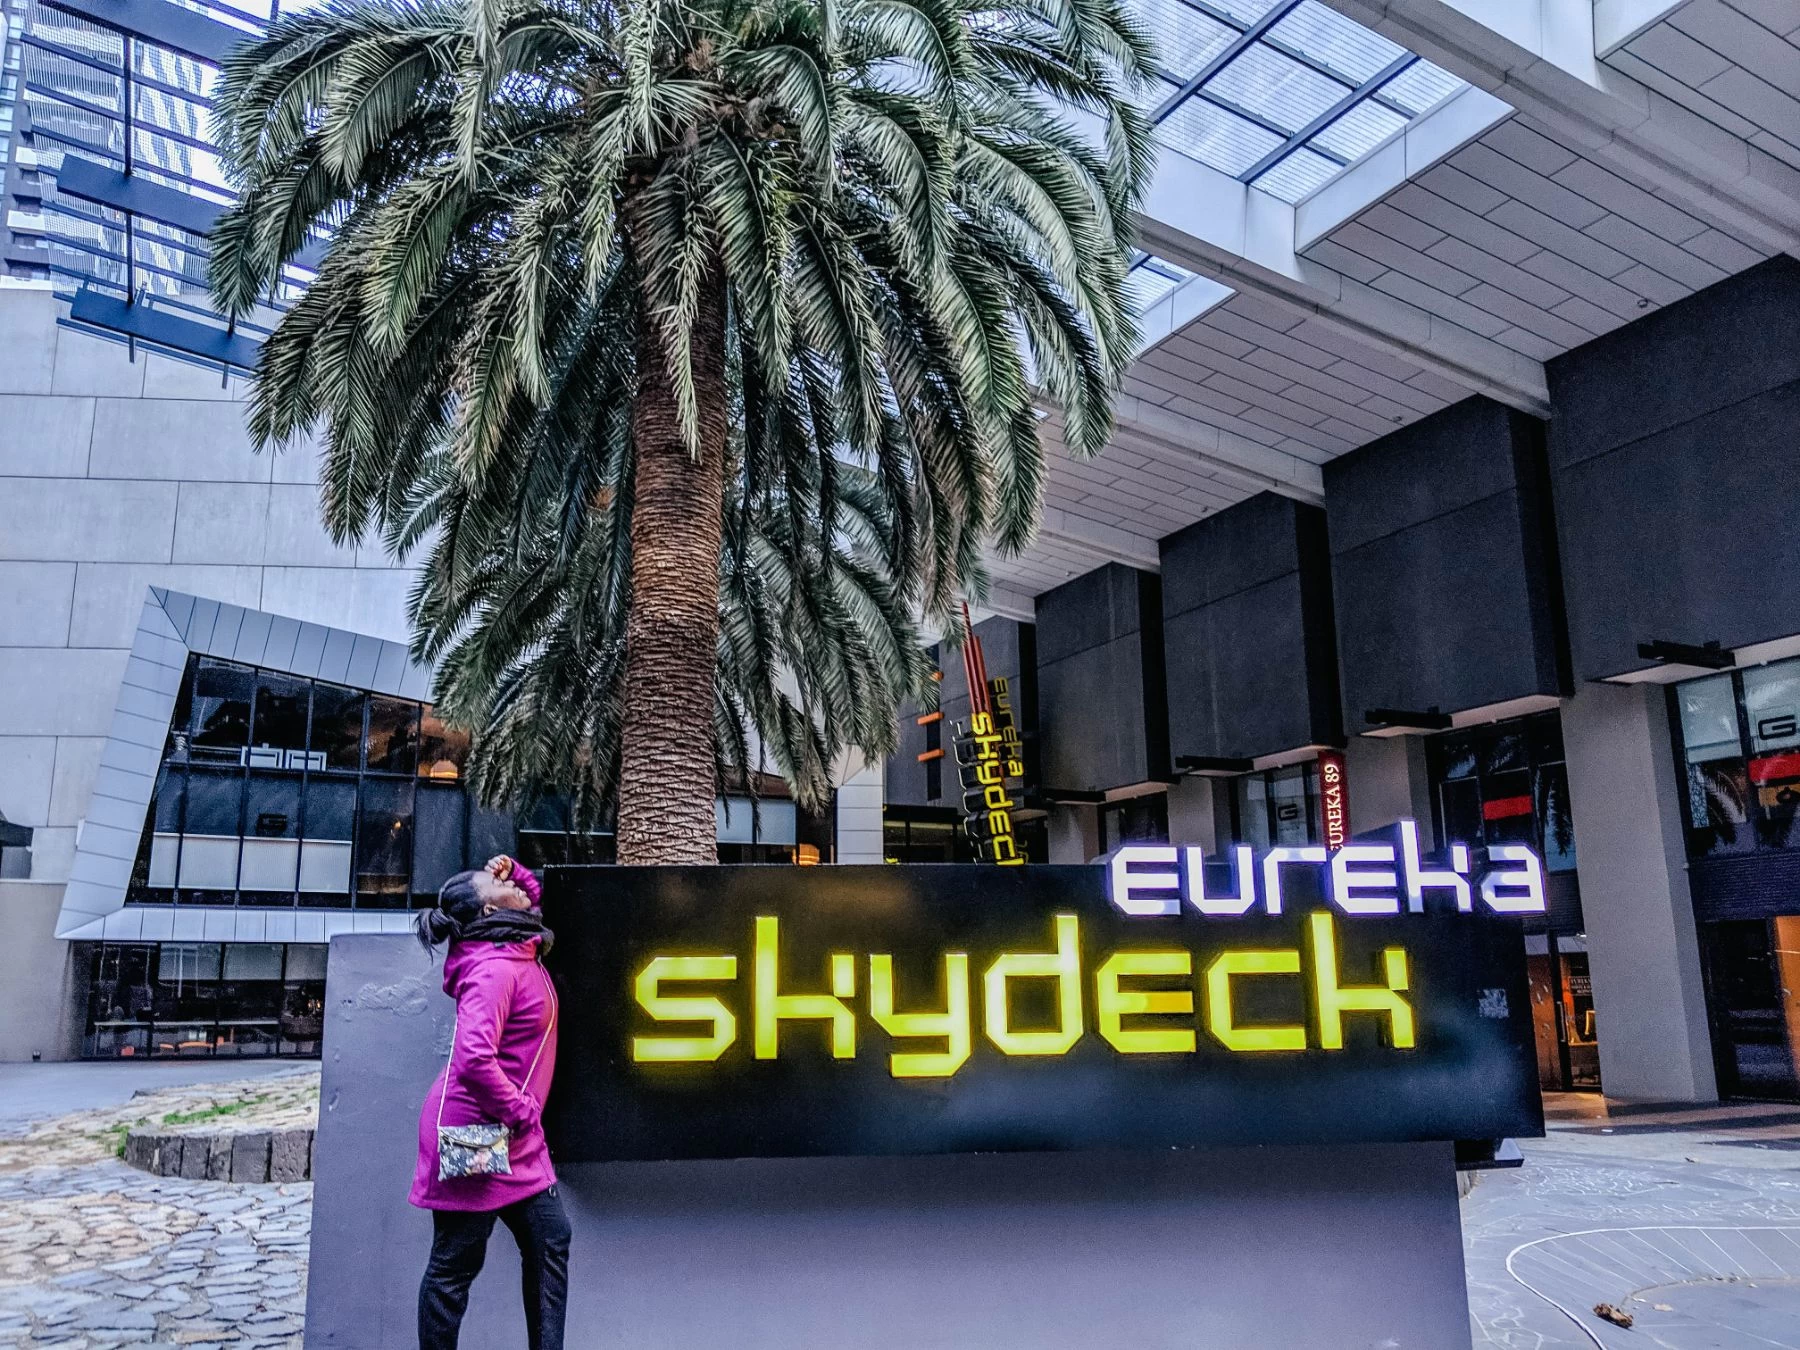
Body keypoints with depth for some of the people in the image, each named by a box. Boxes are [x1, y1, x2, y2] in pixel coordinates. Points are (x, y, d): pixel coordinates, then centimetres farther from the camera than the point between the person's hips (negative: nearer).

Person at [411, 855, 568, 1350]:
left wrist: (513, 868, 9)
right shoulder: (495, 968, -21)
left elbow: (532, 901, 30)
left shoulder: (520, 952, 8)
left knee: (549, 1241, 11)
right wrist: (520, 1113, -19)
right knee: (455, 1264, 3)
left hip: (513, 1134, 10)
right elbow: (474, 1058, -32)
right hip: (476, 1131, -10)